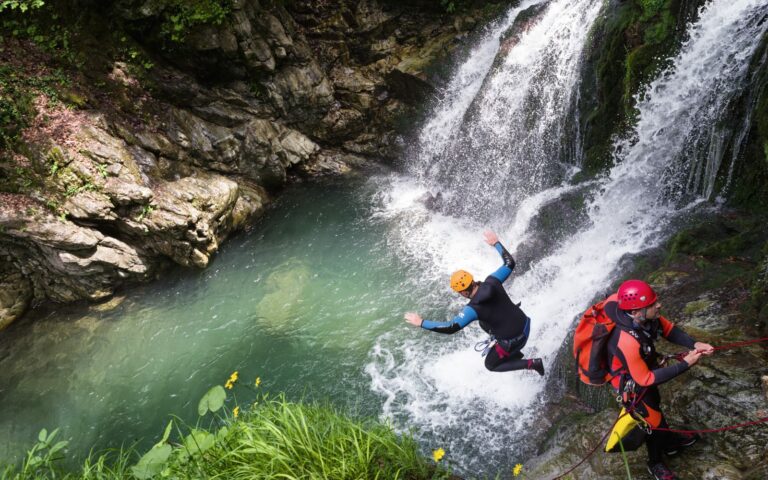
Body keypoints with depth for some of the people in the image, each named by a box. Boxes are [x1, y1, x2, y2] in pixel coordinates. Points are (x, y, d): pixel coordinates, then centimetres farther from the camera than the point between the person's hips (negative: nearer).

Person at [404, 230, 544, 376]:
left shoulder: (473, 308, -26)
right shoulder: (492, 281, -13)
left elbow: (451, 328, -28)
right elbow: (510, 263, 0)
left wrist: (421, 323, -21)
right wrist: (496, 243, 12)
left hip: (514, 339, -7)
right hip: (524, 323, 7)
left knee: (491, 365, 20)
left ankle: (532, 364, 11)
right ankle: (514, 353, 41)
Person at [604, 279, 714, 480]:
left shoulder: (645, 317, -25)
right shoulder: (627, 341, -45)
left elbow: (668, 328, -6)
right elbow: (646, 380, -33)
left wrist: (694, 344, -22)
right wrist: (685, 364, -31)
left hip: (645, 370, 7)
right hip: (632, 386, -7)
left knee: (655, 405, 30)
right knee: (654, 422, 13)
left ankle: (669, 441, 59)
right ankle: (655, 464, 43)